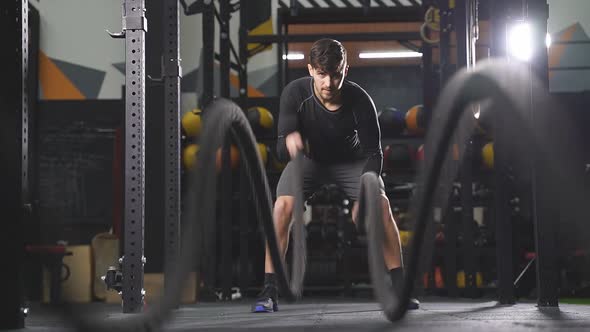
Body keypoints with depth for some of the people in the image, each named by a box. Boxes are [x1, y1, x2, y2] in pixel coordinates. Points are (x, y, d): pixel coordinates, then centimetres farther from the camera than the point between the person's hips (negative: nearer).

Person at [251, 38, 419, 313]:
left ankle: (399, 288, -9)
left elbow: (373, 152, -24)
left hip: (351, 159, 0)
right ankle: (269, 292, -15)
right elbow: (282, 149, -31)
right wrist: (289, 142, -57)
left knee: (381, 204, -20)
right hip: (309, 158, 0)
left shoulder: (359, 100, -31)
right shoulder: (295, 93, -30)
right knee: (282, 206, -23)